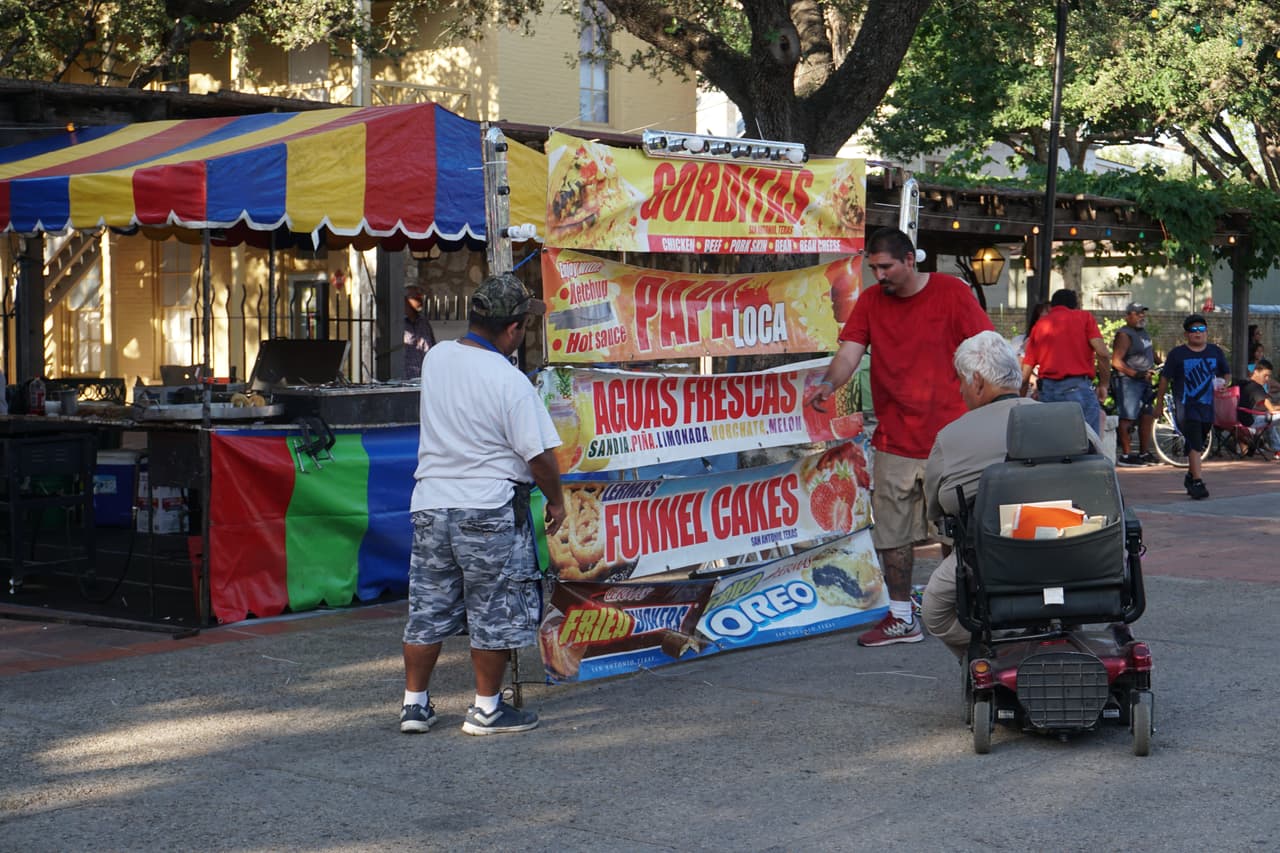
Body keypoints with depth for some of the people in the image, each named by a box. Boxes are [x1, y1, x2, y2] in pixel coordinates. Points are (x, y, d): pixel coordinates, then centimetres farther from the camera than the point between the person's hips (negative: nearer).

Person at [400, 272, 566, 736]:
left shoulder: (435, 358, 0)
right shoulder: (511, 382, -18)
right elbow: (539, 454, -13)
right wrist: (555, 500, 2)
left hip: (431, 503, 6)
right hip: (489, 509, -6)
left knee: (428, 607, 15)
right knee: (494, 611, 8)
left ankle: (415, 703, 23)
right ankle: (486, 709, 16)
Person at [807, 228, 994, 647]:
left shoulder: (951, 293, -3)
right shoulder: (870, 301, 6)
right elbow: (850, 350, -4)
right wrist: (829, 383, -25)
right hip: (894, 440, 3)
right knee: (893, 533, 7)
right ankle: (902, 619, 18)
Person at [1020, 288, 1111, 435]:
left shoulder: (1039, 325, 17)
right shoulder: (1084, 317, 9)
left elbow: (1025, 375, 14)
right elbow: (1103, 353, -6)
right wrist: (1103, 385, 5)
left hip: (1047, 390, 4)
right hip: (1078, 389, -4)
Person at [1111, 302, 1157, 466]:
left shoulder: (1143, 332, 16)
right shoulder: (1124, 334, -14)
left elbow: (1151, 352, 34)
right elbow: (1116, 362, -21)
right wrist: (1136, 374, -25)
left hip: (1144, 380, 10)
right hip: (1129, 381, -10)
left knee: (1147, 417, 11)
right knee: (1127, 419, -9)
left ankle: (1144, 453, 19)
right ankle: (1126, 455, -6)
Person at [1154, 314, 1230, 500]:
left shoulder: (1215, 352, 9)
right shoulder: (1177, 353, -1)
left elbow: (1226, 373, 20)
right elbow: (1165, 378, 3)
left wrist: (1222, 382, -3)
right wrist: (1159, 403, 3)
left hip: (1208, 406, 4)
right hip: (1186, 406, -4)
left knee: (1198, 445, 14)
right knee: (1194, 445, -15)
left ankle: (1190, 476, 34)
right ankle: (1197, 482, -17)